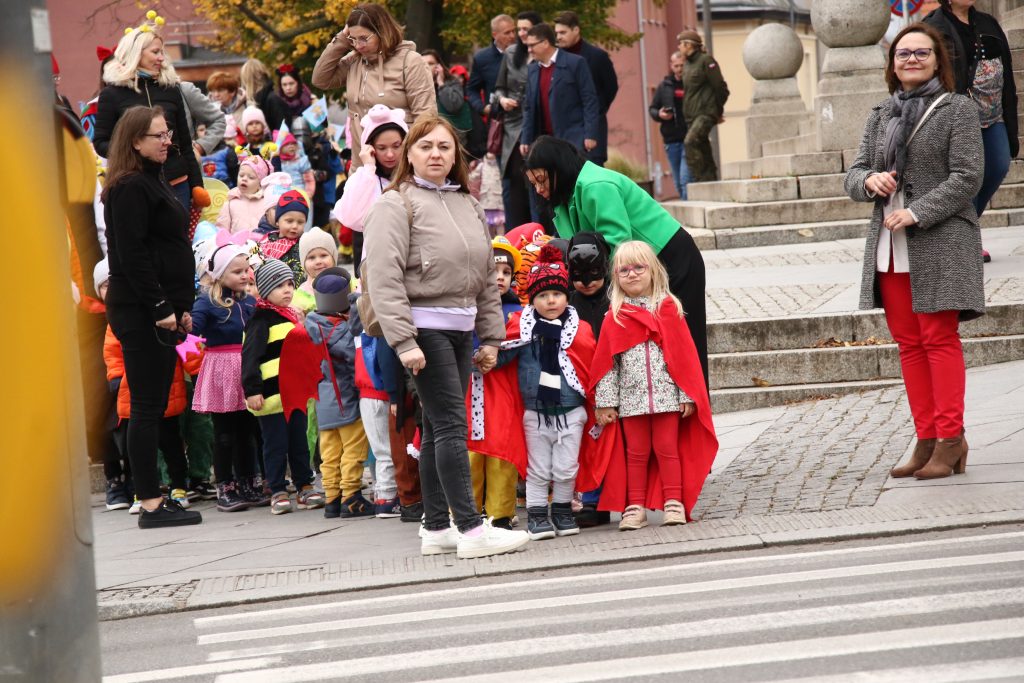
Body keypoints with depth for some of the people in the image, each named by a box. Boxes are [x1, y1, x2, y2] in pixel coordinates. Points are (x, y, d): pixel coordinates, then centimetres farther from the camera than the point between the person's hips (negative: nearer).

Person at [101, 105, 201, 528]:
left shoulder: (153, 183, 19)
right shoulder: (130, 188, -12)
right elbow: (132, 255, -19)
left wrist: (182, 307, 17)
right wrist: (161, 308, -19)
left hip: (160, 311, 10)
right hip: (140, 312, -10)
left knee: (155, 405, 11)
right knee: (148, 406, -8)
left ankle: (153, 497, 15)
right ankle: (150, 504, -6)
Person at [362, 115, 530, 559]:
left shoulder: (468, 206, 16)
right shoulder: (397, 204, -6)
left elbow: (486, 276, 20)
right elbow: (384, 278, -14)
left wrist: (491, 337, 14)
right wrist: (403, 341, -21)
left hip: (461, 329, 7)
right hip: (424, 327, -7)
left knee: (439, 427, 9)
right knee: (450, 423, -11)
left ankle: (436, 528, 13)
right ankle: (471, 529, -13)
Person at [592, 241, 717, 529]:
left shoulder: (668, 309, 1)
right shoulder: (615, 318, 3)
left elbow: (684, 354, 1)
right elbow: (606, 362, 3)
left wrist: (687, 395, -3)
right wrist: (605, 402, -2)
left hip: (666, 394, -1)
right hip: (631, 397, 1)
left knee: (667, 448, 3)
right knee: (636, 451, 6)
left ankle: (674, 504, 8)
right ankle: (635, 507, 10)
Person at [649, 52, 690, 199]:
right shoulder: (664, 86, 12)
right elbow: (652, 108, 18)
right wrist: (659, 114, -4)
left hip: (689, 138, -5)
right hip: (671, 140, 5)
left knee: (686, 180, -14)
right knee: (678, 182, 11)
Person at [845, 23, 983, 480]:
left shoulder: (957, 109, -1)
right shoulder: (880, 116, 16)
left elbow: (967, 177, -9)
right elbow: (853, 176, 15)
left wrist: (917, 213, -18)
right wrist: (869, 181, -9)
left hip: (940, 242, -6)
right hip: (889, 247, 6)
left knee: (939, 338, -6)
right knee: (908, 342, 6)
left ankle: (950, 438, -3)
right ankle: (927, 441, 10)